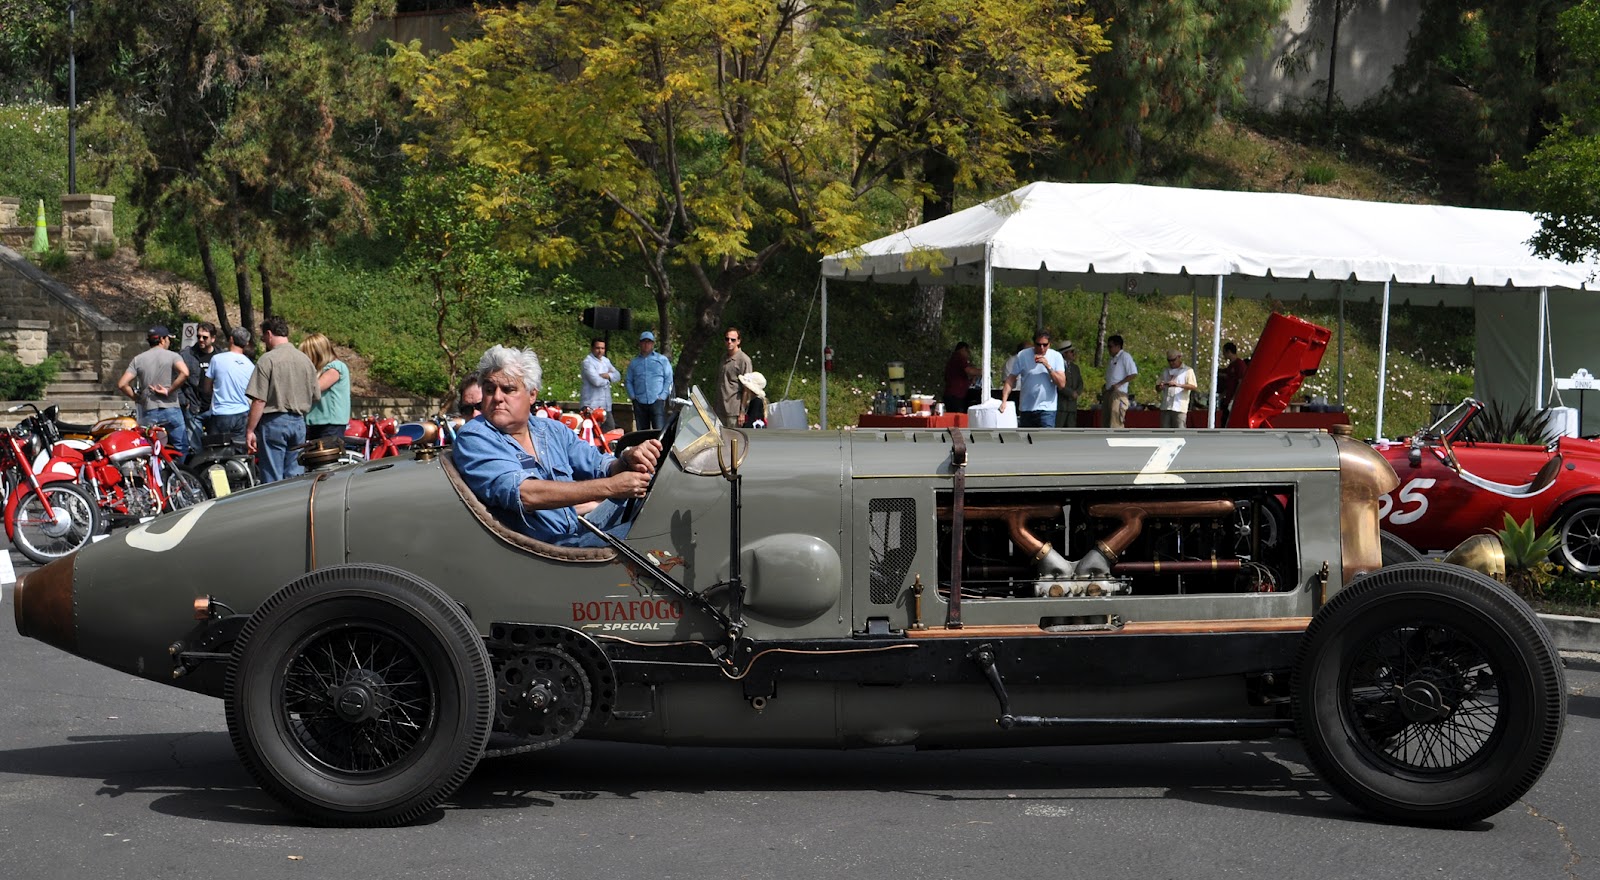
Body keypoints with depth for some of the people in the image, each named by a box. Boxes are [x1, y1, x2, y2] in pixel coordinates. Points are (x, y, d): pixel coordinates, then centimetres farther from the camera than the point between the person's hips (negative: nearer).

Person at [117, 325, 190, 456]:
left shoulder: (138, 359, 7)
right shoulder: (172, 356, -1)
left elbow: (122, 384, -2)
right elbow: (184, 373, -22)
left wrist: (136, 398, 11)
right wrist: (169, 391, -11)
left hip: (148, 412, 3)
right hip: (170, 410, -3)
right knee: (181, 449, 4)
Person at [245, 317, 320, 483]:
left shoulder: (267, 360, -10)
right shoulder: (306, 360, 8)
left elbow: (259, 400, -14)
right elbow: (315, 397, 12)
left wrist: (250, 431, -9)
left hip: (274, 422, -6)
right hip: (299, 422, 6)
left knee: (273, 480, -2)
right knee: (295, 477, 11)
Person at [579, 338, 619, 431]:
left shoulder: (606, 360, 17)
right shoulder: (588, 362, -11)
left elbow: (617, 375, 8)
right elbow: (596, 381, -22)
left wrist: (607, 376, -13)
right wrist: (608, 379, -2)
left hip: (605, 405, 9)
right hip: (591, 405, -9)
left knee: (610, 428, 12)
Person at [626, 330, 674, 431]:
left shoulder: (662, 360, 10)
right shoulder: (633, 363, 18)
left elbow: (669, 379, 5)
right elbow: (629, 381, 17)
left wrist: (663, 396, -5)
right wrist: (632, 396, 2)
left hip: (657, 401, -3)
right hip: (639, 403, 3)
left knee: (660, 430, -15)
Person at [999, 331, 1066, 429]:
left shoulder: (1056, 356, -3)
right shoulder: (1022, 356, -2)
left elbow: (1062, 384, -9)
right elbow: (1011, 379, 0)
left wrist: (1048, 366, -20)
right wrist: (1004, 401, -11)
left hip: (1046, 409, -2)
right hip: (1025, 409, 2)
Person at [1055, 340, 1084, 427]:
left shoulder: (1075, 367, 21)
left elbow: (1080, 384, 15)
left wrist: (1077, 392, -6)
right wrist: (1071, 393, -14)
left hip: (1072, 406, 8)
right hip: (1060, 404, -7)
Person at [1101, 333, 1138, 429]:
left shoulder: (1125, 356, -5)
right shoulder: (1112, 359, 22)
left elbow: (1133, 373, -14)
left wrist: (1118, 384, -16)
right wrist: (1105, 387, 10)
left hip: (1118, 393, -9)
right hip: (1108, 392, 9)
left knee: (1116, 424, -14)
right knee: (1105, 423, 6)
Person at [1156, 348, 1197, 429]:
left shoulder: (1187, 371, 6)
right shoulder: (1165, 371, 21)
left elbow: (1193, 386, -8)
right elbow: (1157, 389, 20)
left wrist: (1179, 385, -23)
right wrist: (1160, 386, -6)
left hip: (1179, 408, -5)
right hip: (1166, 407, 5)